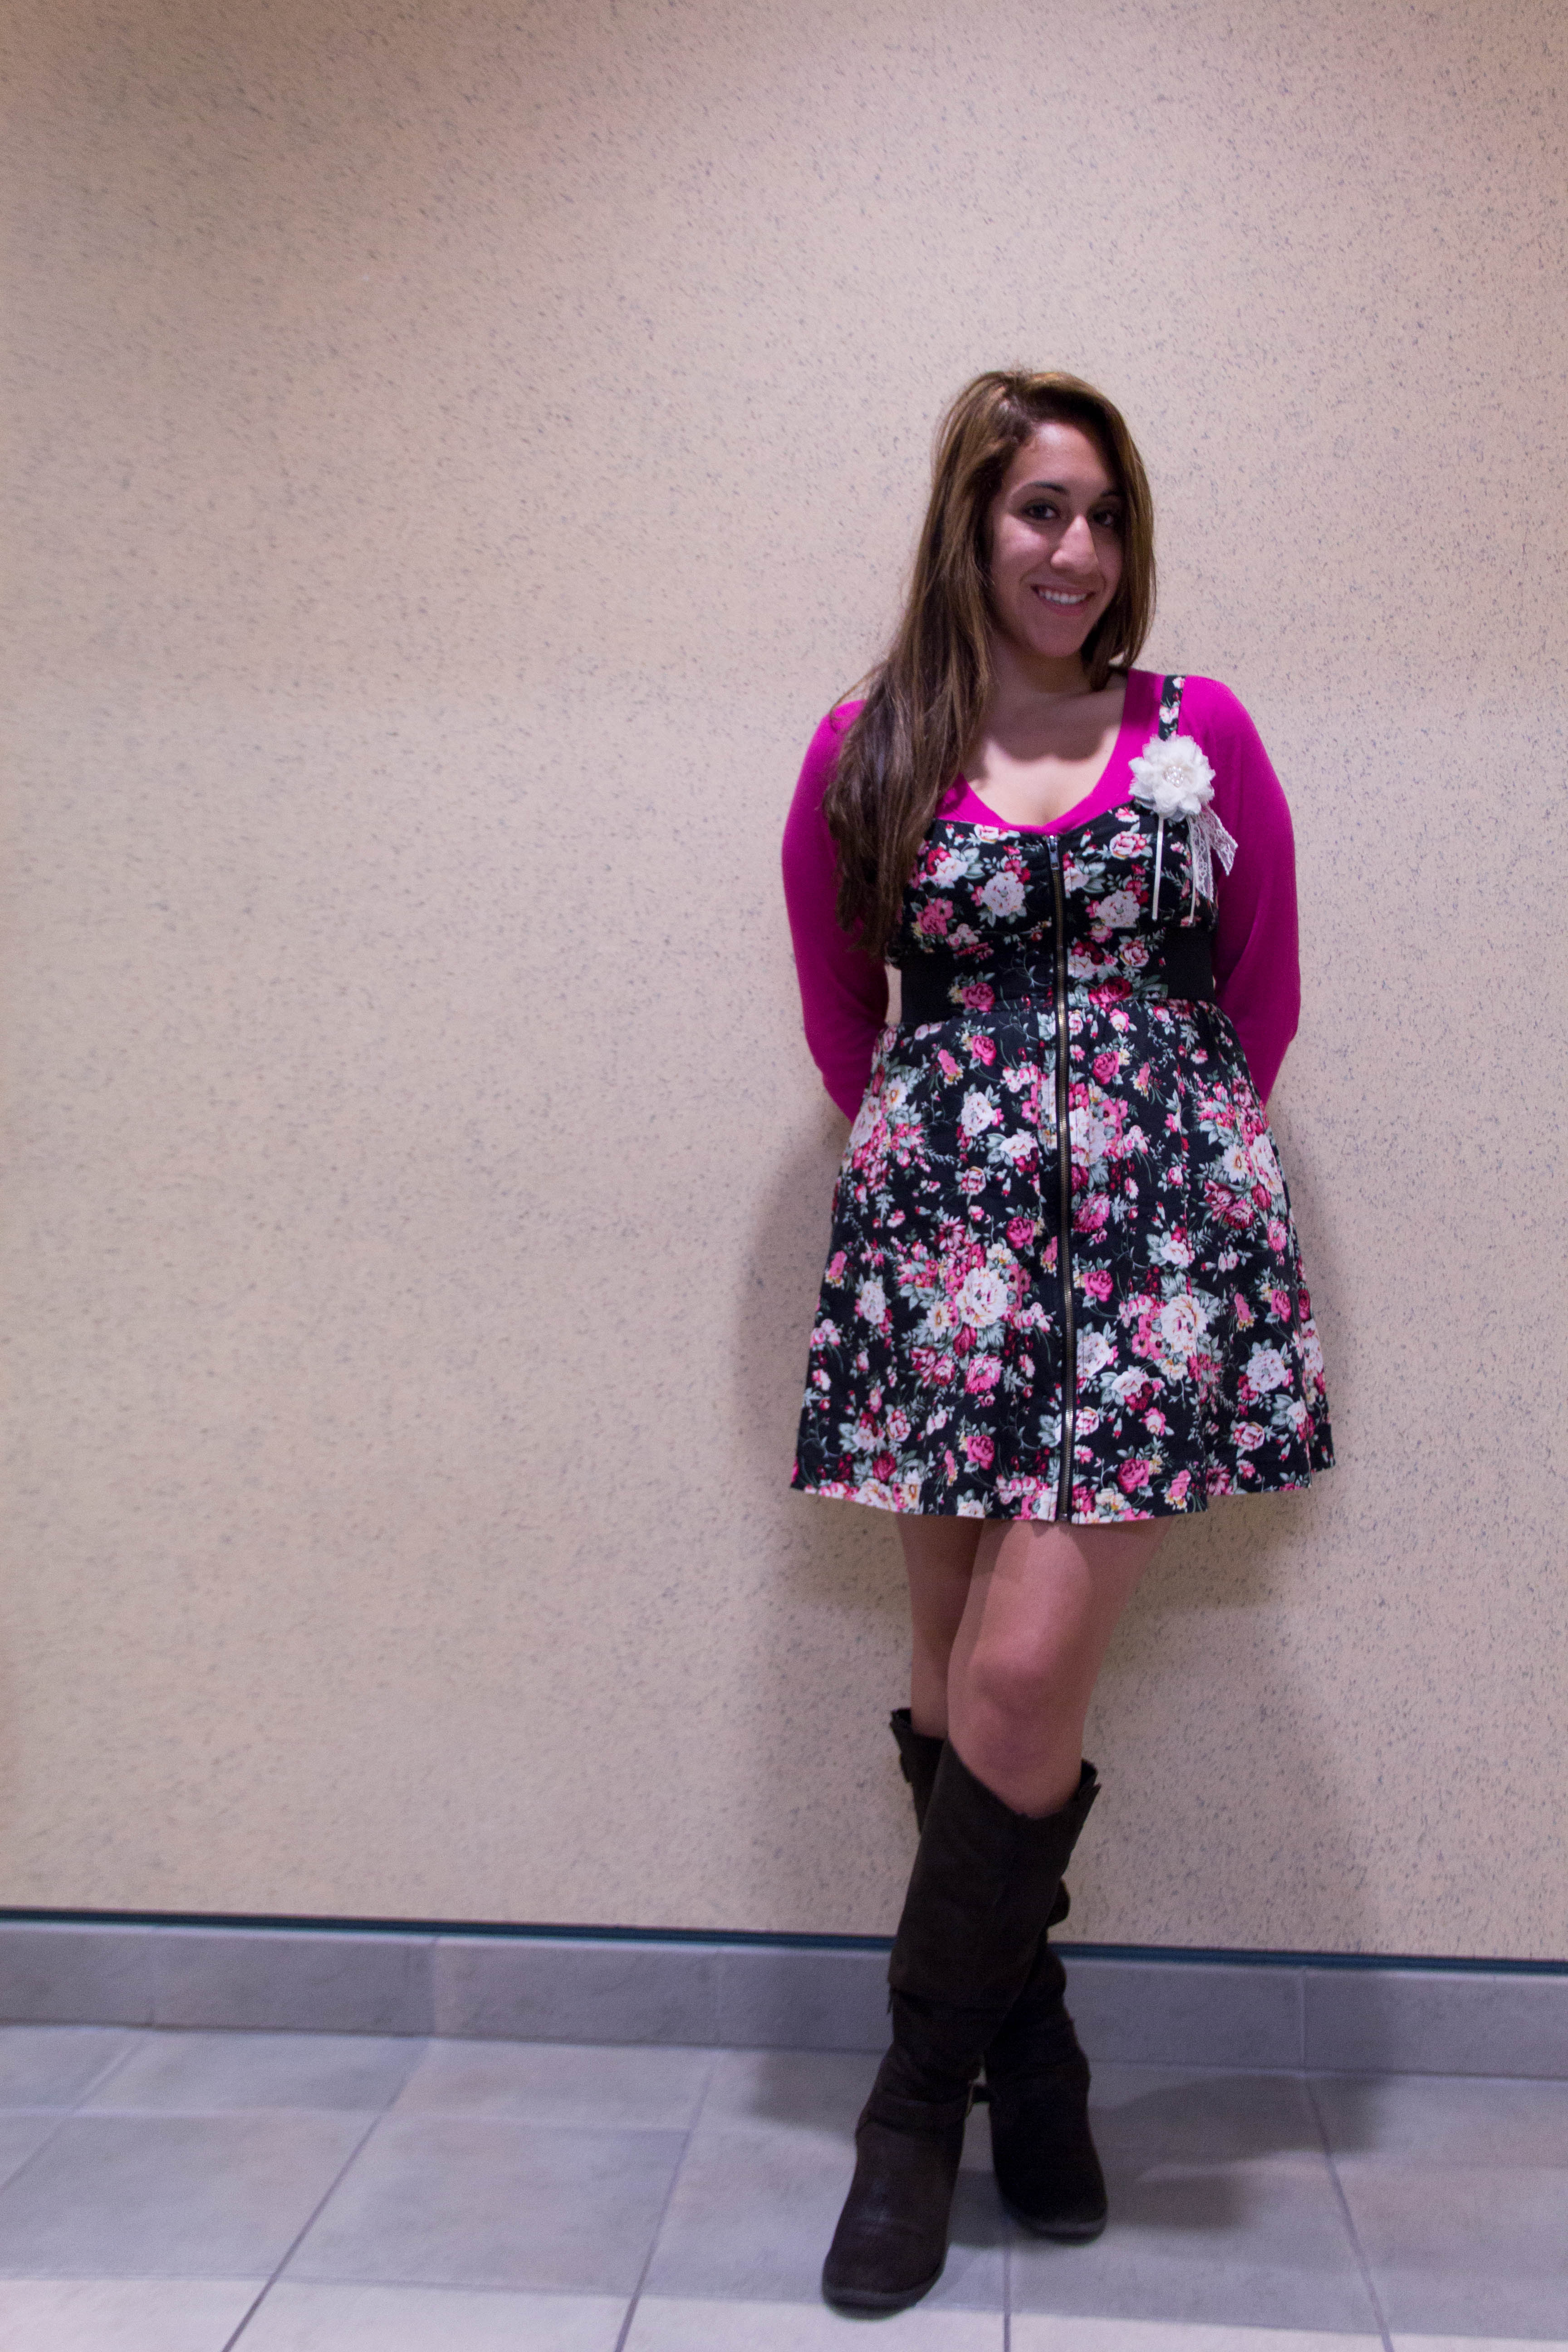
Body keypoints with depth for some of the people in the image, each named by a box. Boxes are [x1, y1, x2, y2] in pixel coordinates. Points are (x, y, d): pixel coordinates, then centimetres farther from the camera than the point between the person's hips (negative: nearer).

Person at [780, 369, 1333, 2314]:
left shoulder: (1203, 734, 9)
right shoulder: (866, 755, 9)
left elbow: (1264, 1001, 15)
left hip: (1160, 1226, -1)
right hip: (941, 1232, 1)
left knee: (1024, 1675, -8)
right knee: (959, 1676, 4)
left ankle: (922, 2097, 14)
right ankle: (1031, 2067, 27)